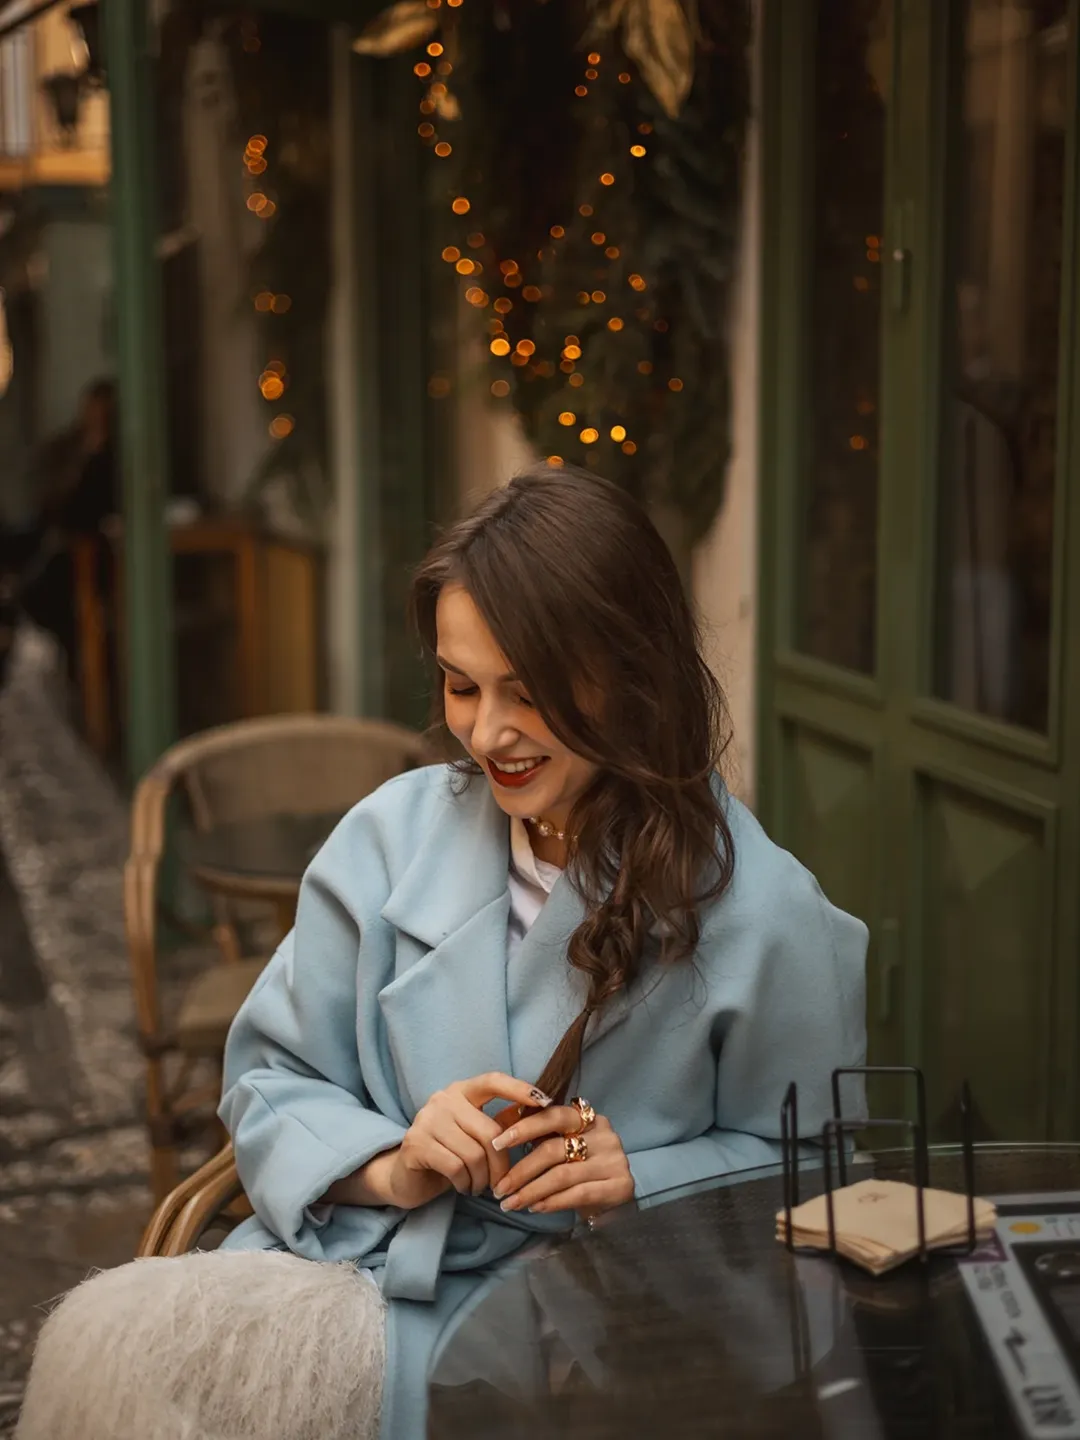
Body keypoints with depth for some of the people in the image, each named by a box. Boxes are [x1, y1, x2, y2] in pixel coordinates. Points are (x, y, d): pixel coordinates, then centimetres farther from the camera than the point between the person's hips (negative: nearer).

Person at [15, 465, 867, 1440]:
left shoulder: (762, 915, -7)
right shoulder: (397, 833, 4)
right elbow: (272, 1082, 9)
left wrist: (637, 1177, -14)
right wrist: (389, 1167, -10)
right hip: (352, 1250, 4)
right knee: (104, 1335, -24)